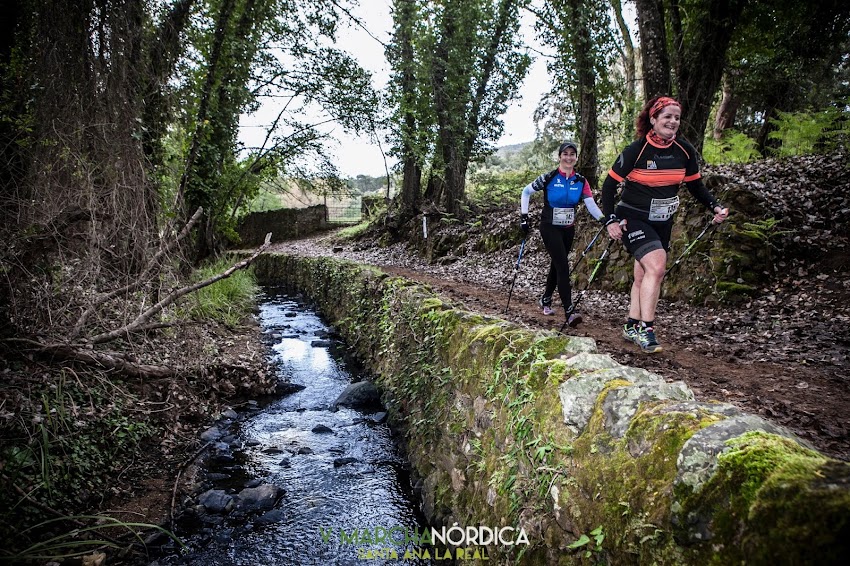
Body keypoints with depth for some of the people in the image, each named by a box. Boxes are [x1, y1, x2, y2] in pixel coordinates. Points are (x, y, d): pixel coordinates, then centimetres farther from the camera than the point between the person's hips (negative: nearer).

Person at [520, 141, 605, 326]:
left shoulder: (581, 181, 0)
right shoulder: (549, 178, -11)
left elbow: (591, 204, -9)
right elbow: (526, 192, 0)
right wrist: (524, 217, -5)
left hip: (568, 229, 5)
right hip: (550, 228, -5)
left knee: (557, 264, 15)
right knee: (563, 266, -15)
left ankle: (546, 299, 37)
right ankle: (569, 312, -19)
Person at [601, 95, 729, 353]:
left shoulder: (684, 150, -1)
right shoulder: (636, 150, -14)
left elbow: (695, 185, 10)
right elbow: (609, 185, -9)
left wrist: (715, 207, -4)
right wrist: (611, 220, -16)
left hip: (662, 222, 5)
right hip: (633, 219, -5)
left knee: (644, 274, 10)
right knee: (656, 265, -23)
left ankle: (632, 327, 23)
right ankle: (646, 329, -18)